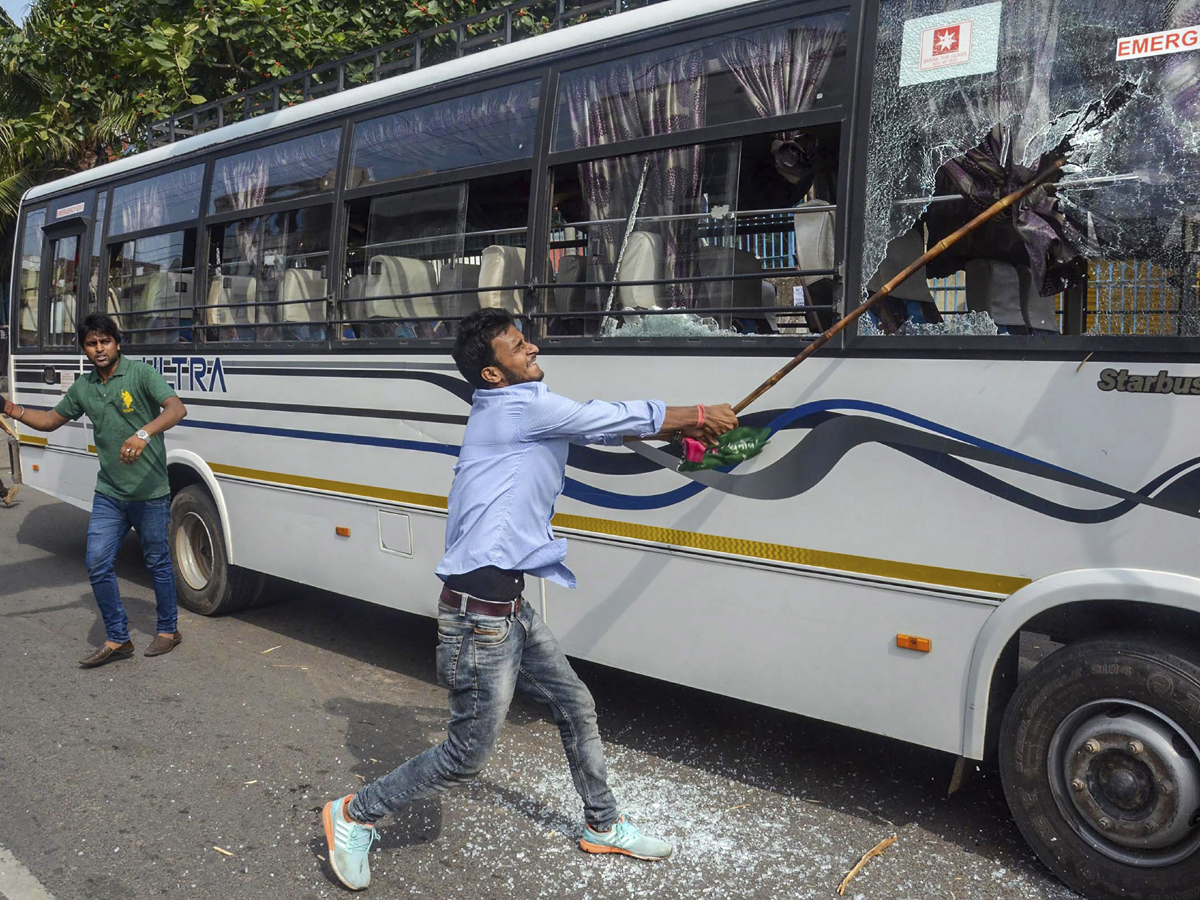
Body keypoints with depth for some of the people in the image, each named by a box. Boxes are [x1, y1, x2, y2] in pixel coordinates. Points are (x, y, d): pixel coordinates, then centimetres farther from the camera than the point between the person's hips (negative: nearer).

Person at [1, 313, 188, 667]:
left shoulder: (140, 373, -9)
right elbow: (50, 420, 22)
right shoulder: (83, 388, 9)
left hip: (149, 492, -5)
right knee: (98, 564, 2)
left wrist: (144, 434, -39)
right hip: (108, 493, 6)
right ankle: (117, 640, 15)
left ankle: (168, 630, 25)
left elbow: (176, 409, -23)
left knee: (157, 562, 7)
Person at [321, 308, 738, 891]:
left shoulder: (523, 409, 14)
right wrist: (698, 416, 7)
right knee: (467, 755, 3)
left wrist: (682, 429, 14)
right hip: (479, 612, -10)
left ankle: (603, 827, 37)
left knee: (575, 708, 19)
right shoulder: (521, 405, -14)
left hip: (508, 607, 10)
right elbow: (618, 419, -7)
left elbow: (606, 428, 19)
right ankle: (353, 815, 22)